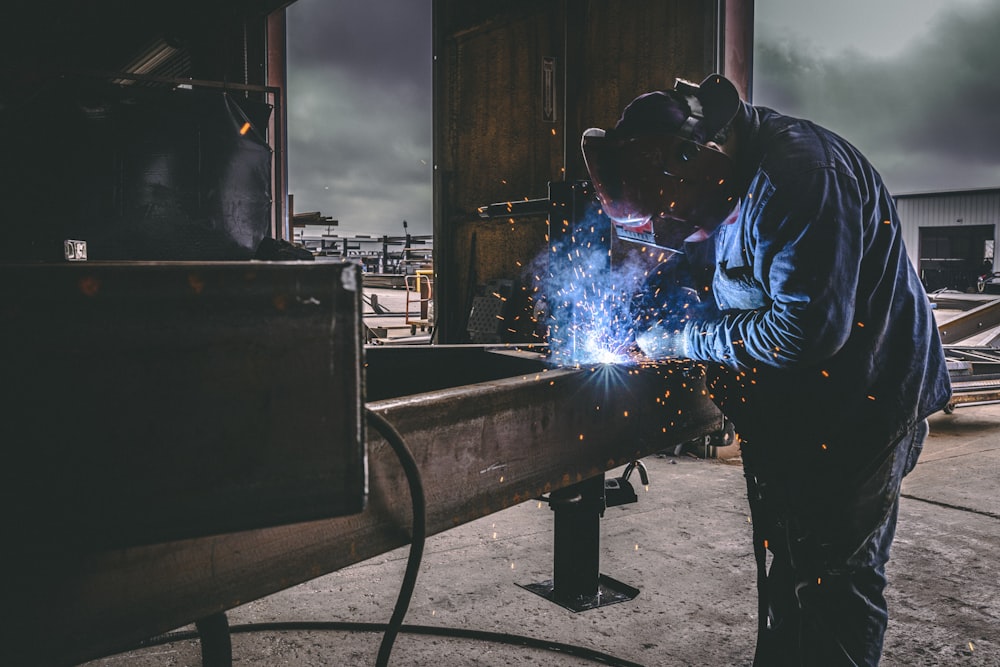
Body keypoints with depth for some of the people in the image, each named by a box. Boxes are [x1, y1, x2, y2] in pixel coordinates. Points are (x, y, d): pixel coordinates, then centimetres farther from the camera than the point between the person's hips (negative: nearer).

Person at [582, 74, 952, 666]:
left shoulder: (800, 174, -27)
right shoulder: (734, 177, 2)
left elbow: (810, 328, -32)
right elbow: (697, 256, 18)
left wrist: (690, 338, -20)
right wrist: (645, 308, 0)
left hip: (858, 406, -9)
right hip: (789, 407, 9)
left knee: (834, 577, 4)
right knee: (785, 558, 21)